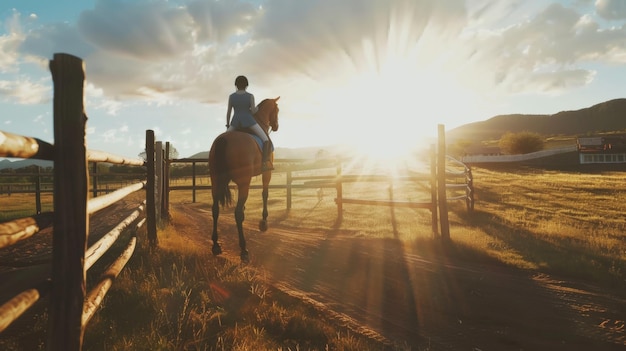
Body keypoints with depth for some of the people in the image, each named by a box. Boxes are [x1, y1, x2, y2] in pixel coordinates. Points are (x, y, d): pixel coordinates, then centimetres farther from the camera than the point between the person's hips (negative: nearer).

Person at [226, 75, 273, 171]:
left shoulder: (231, 96, 1)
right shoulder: (250, 96, -6)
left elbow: (228, 112, 3)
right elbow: (253, 111, -9)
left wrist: (227, 126, 14)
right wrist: (256, 108, 14)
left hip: (235, 123, 3)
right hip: (248, 121, -3)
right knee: (266, 139, 3)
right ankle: (264, 163, -9)